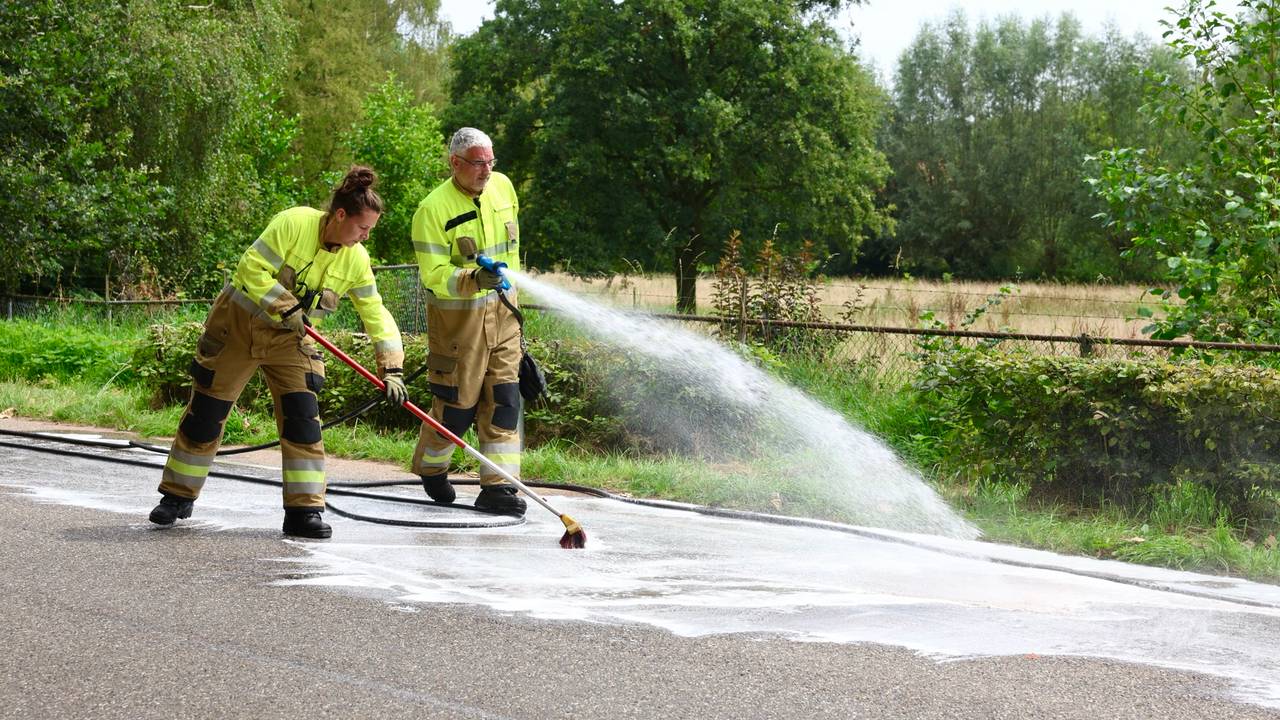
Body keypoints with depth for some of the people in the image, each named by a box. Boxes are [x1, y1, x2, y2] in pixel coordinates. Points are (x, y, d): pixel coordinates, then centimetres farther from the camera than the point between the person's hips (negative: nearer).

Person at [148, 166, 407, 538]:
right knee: (206, 412, 3)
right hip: (238, 323, -4)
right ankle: (178, 496, 19)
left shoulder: (356, 259, -7)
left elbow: (376, 316, -3)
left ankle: (304, 510, -4)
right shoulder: (294, 223, -21)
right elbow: (252, 269, -22)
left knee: (302, 416, -11)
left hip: (290, 338, 4)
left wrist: (392, 370, -10)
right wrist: (286, 309, -26)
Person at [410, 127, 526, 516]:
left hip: (501, 312, 5)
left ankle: (498, 486, 2)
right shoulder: (433, 209, -17)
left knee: (504, 398, -1)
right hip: (456, 315, -5)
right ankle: (430, 466, 28)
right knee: (457, 403, 1)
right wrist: (473, 279, -38)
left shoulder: (503, 187, 2)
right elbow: (434, 275, -21)